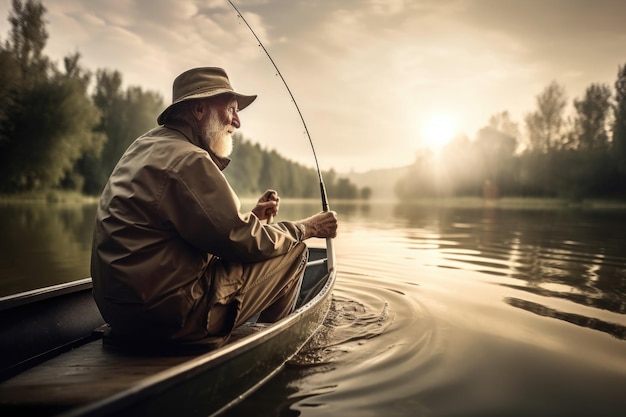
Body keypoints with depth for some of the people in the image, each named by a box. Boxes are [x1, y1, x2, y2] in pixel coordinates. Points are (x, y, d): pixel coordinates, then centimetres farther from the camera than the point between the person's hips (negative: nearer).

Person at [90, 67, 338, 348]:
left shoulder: (147, 146, 13)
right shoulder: (187, 159, -18)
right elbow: (241, 243, -18)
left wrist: (252, 218, 6)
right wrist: (306, 228, -3)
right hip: (167, 318, -10)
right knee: (293, 252, -1)